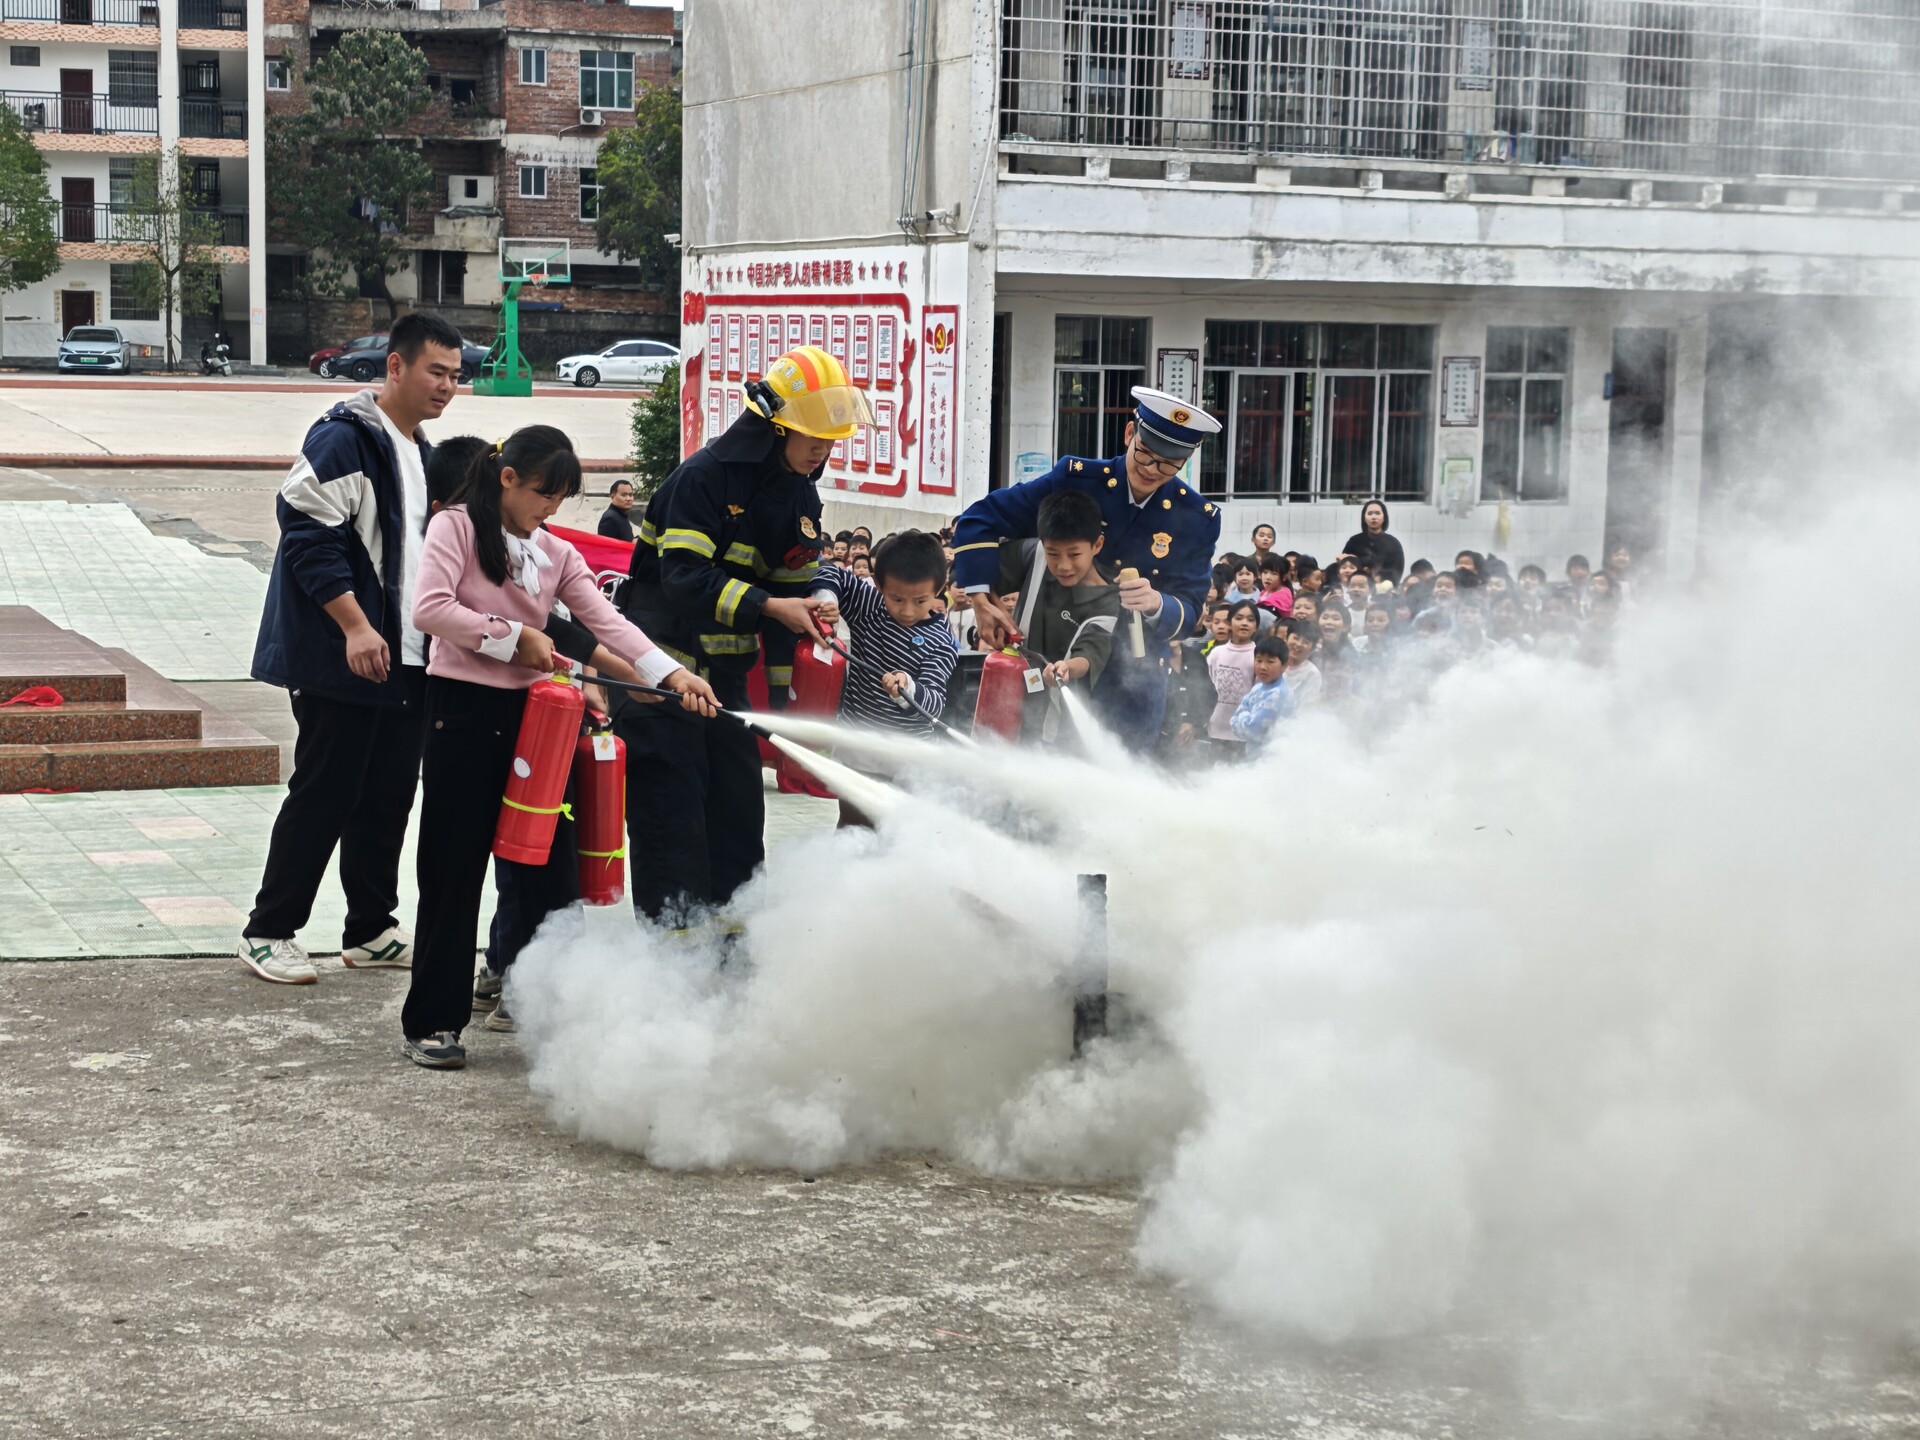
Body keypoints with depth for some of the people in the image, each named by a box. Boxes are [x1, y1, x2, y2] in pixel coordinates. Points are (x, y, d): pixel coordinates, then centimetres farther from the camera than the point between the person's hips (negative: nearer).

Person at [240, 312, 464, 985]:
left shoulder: (423, 454, 17)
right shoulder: (342, 438, -12)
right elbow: (309, 537, -19)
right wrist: (355, 627, -23)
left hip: (405, 661, 9)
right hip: (340, 660, -9)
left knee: (388, 798, 11)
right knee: (323, 796, -4)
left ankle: (371, 931, 20)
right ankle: (268, 933, 5)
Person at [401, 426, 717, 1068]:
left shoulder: (557, 556, 10)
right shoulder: (456, 527, -3)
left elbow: (606, 621, -1)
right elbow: (430, 609, -17)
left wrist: (673, 673, -14)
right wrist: (514, 636, -14)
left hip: (531, 714, 5)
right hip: (463, 709, -5)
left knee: (551, 861, 4)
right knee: (454, 868, 0)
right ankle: (432, 1022, 9)